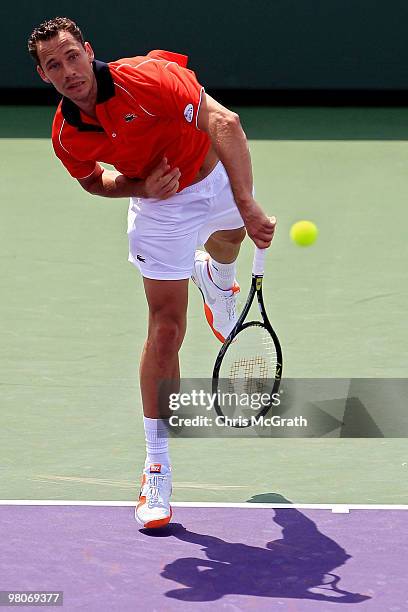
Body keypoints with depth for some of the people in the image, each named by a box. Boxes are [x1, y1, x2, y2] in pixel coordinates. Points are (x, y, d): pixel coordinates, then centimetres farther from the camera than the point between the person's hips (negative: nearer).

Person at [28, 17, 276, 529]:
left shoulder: (144, 78, -35)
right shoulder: (66, 136, -20)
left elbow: (225, 125, -41)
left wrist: (248, 207, -47)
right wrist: (140, 186, -21)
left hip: (217, 175, -1)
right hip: (161, 207, 1)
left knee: (227, 243, 33)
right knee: (165, 330, -7)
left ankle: (213, 277, 76)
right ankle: (156, 467, 0)